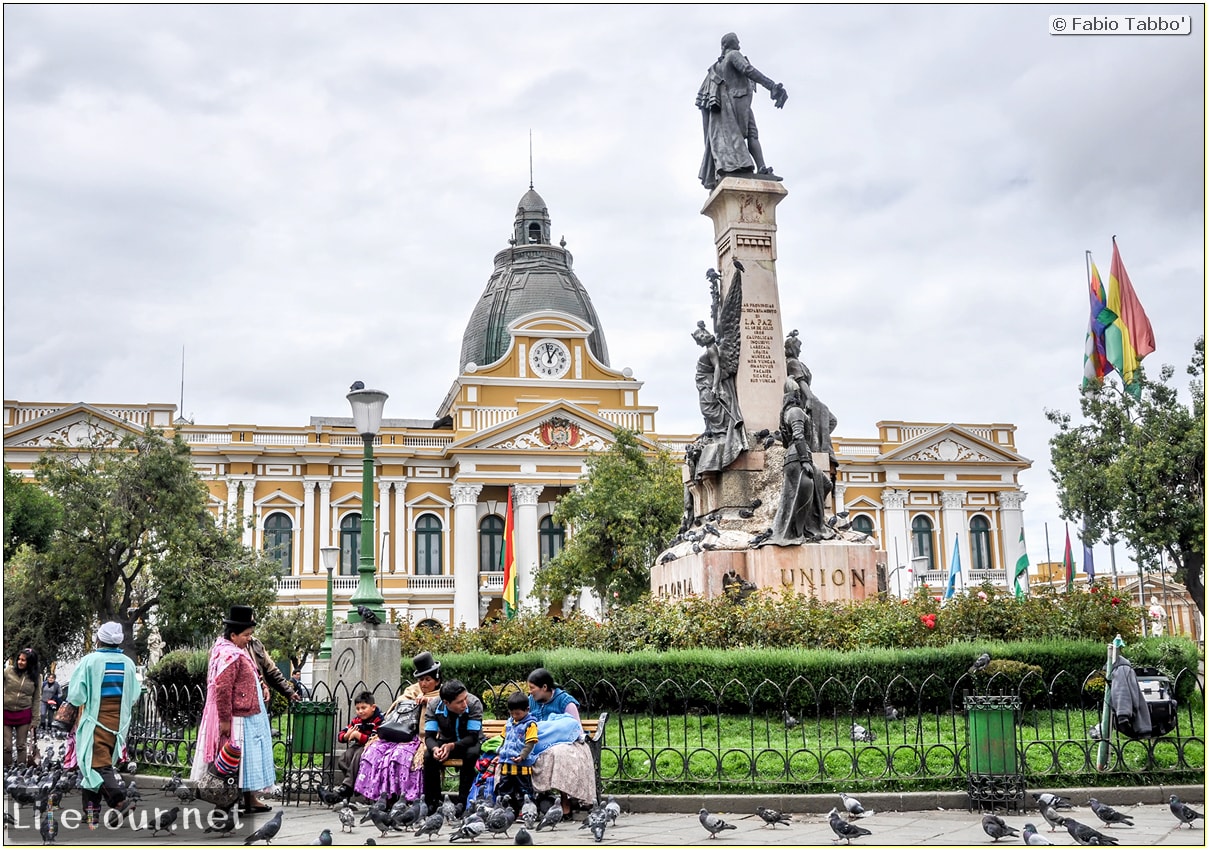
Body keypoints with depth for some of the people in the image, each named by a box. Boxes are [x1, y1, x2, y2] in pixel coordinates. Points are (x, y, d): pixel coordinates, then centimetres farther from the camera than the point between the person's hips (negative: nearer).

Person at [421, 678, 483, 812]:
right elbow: (429, 736, -18)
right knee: (429, 755, -27)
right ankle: (431, 802, -15)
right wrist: (435, 748, -41)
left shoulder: (474, 703, -27)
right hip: (445, 742, 2)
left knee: (472, 753, -35)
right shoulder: (434, 707, -18)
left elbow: (473, 737, -27)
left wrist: (452, 746, -42)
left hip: (470, 742, -2)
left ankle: (462, 801, -26)